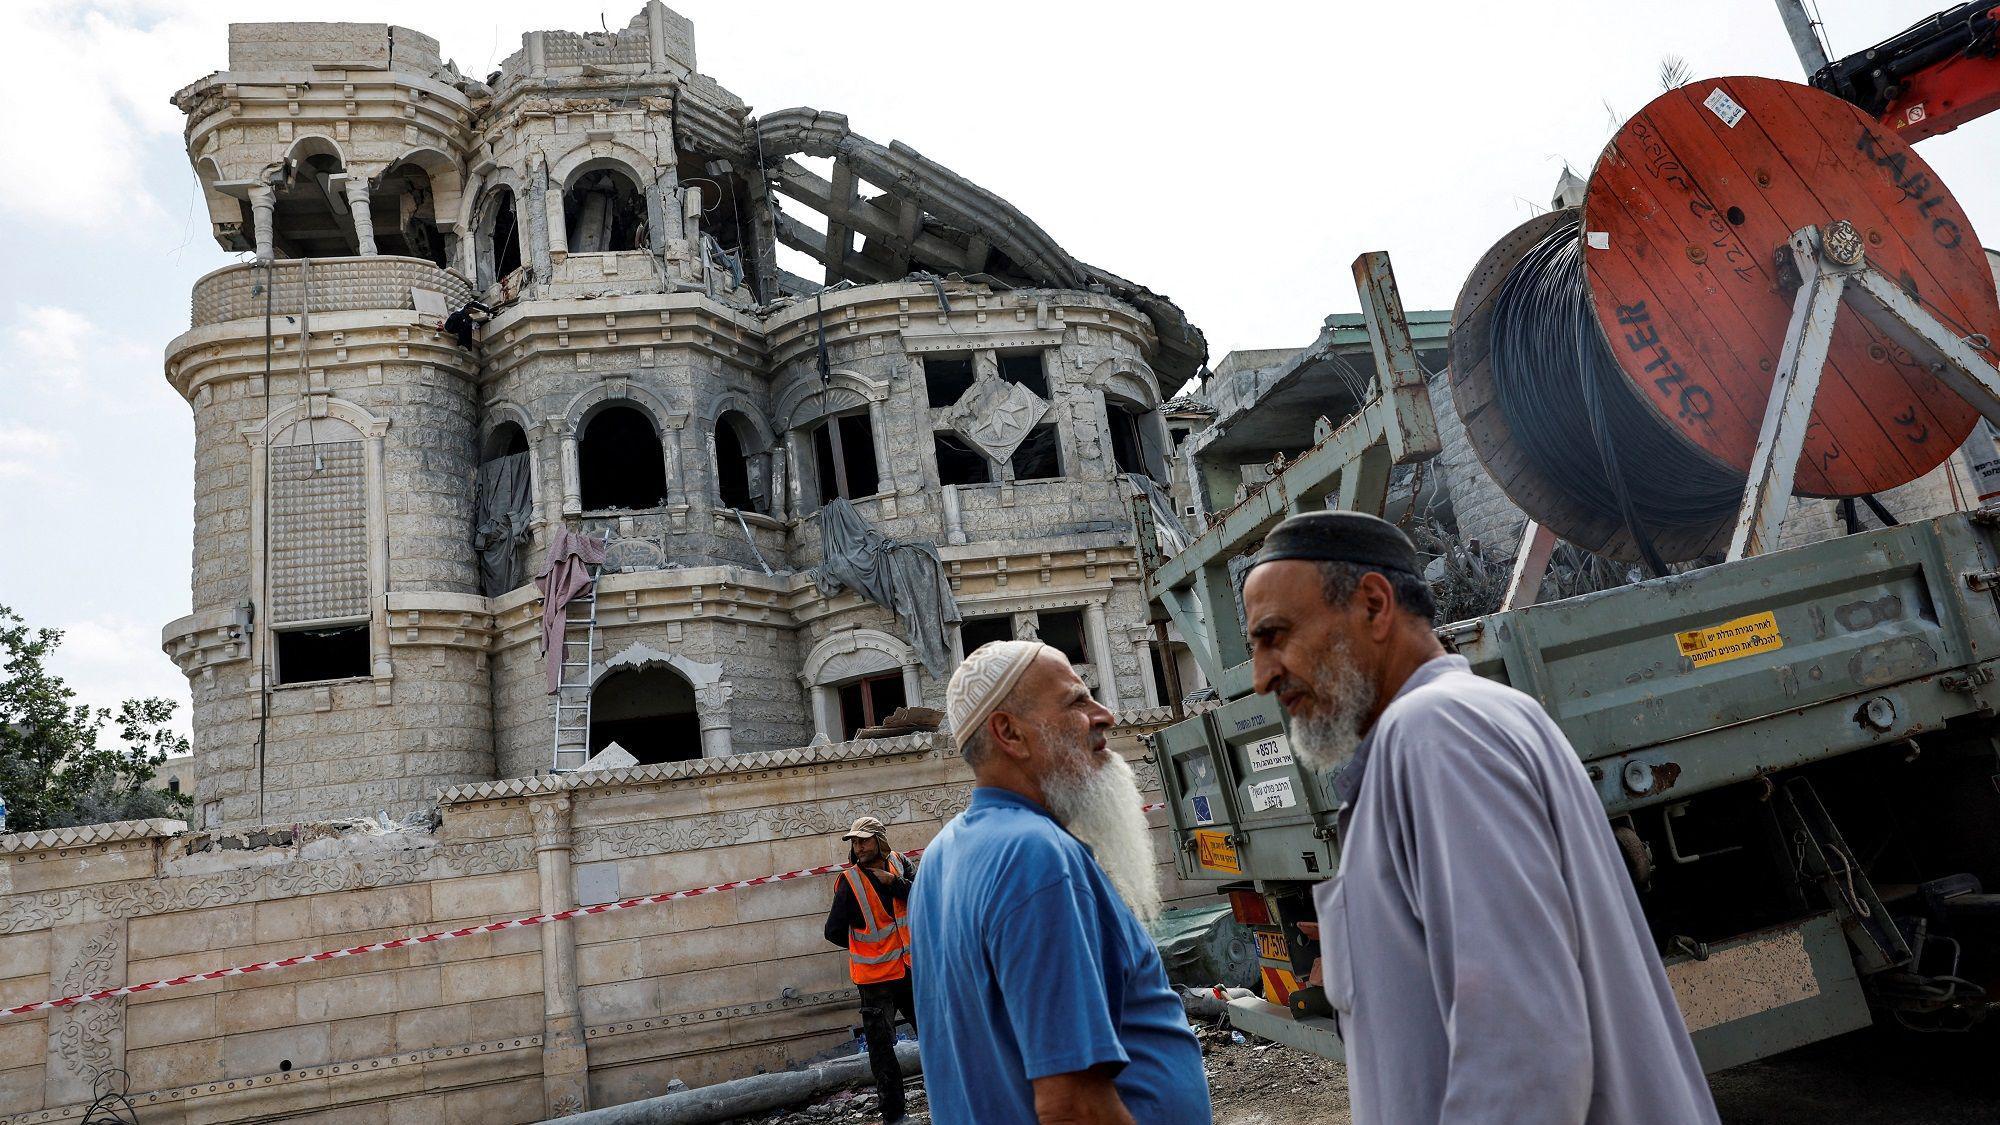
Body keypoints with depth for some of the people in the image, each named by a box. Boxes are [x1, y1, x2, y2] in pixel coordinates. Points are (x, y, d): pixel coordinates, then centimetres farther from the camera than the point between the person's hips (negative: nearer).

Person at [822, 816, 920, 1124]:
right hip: (875, 978, -2)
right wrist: (865, 946, 0)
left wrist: (893, 882, -21)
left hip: (911, 970, 2)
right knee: (881, 1047, 5)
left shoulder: (901, 864, -4)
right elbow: (834, 931, -8)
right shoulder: (850, 882, -9)